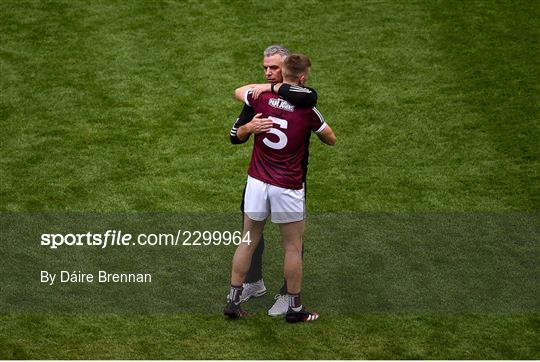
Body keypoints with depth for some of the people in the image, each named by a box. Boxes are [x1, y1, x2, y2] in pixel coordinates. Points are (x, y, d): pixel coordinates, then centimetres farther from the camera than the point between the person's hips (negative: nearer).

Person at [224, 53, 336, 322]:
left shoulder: (262, 98, -4)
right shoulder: (307, 110, -10)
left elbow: (238, 92, 20)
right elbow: (331, 139, 7)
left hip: (257, 182, 3)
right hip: (287, 188, -3)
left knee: (247, 242, 14)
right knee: (293, 248, 10)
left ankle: (233, 301, 18)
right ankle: (294, 308, 18)